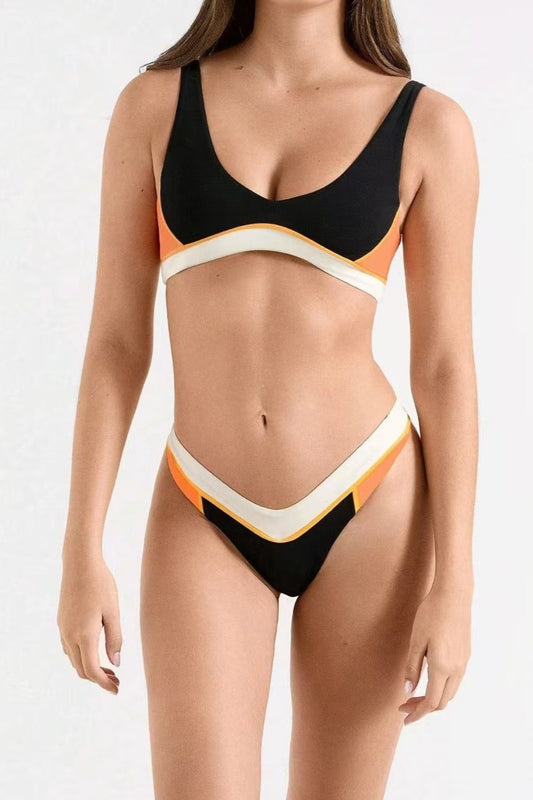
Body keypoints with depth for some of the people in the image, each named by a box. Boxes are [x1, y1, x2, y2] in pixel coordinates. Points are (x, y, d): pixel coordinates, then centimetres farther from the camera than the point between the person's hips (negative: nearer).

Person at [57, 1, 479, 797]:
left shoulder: (428, 125, -3)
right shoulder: (153, 105, 0)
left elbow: (446, 366, -3)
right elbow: (116, 343, -1)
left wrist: (454, 585, -6)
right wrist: (82, 554, -4)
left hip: (368, 506, 0)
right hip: (207, 524, 1)